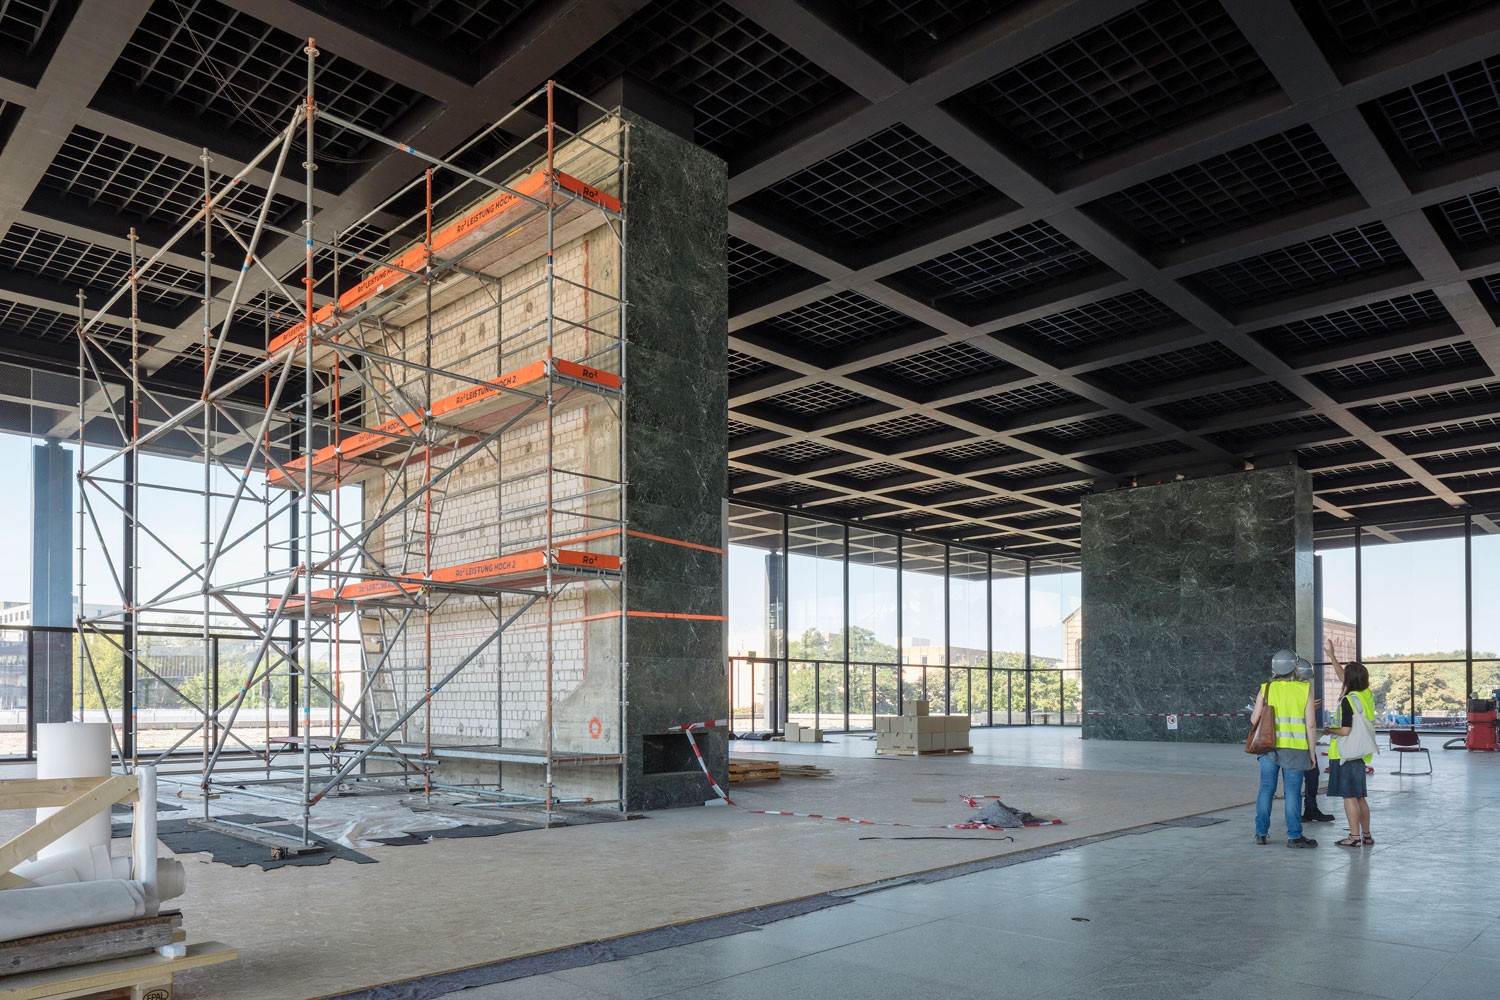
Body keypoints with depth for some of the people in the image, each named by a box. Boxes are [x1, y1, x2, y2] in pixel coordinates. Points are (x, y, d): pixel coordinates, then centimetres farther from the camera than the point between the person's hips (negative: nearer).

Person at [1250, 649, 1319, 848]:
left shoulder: (1266, 689, 0)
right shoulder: (1305, 690, -3)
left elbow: (1254, 720, 0)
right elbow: (1310, 725, -4)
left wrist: (1254, 710, 22)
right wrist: (1312, 753, 3)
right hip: (1295, 749, -2)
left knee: (1266, 790, 9)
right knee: (1293, 792, 3)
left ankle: (1261, 833, 14)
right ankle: (1294, 836, 6)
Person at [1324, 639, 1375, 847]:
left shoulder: (1348, 700, -18)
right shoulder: (1367, 695, 5)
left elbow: (1346, 731, -20)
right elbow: (1343, 678, 20)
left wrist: (1330, 730, -2)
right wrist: (1331, 656, 23)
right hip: (1359, 754, 8)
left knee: (1349, 796, -2)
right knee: (1360, 796, 16)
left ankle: (1355, 837, 1)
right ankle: (1366, 835, 22)